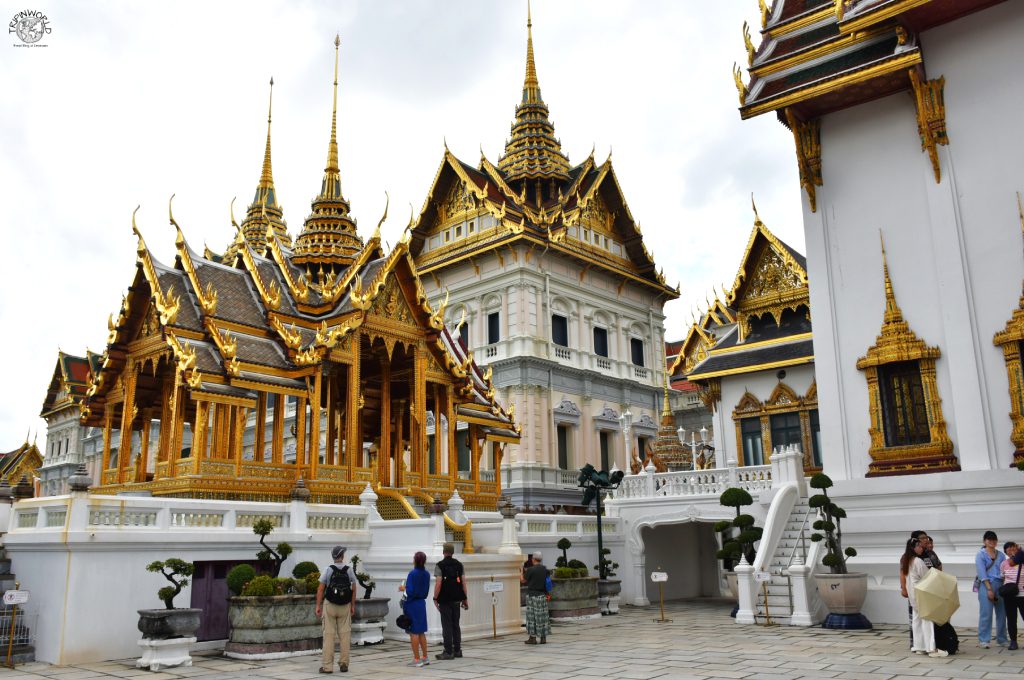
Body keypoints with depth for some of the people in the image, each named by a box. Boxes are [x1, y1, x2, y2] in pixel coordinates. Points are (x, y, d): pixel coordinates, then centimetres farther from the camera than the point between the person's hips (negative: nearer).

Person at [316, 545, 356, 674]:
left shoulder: (328, 570, -6)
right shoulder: (349, 570, -1)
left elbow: (320, 589, -7)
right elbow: (353, 590, 4)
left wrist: (318, 606, 0)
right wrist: (353, 606, 12)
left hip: (329, 605, -1)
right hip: (345, 606, 1)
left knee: (329, 635, 2)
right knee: (344, 634, 7)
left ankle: (327, 665, 3)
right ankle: (344, 664, 10)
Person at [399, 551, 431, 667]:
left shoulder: (412, 574, -16)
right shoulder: (426, 574, 4)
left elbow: (410, 592, -21)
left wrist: (404, 588, -1)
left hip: (412, 604, -7)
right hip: (422, 603, 7)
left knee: (414, 632, 2)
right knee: (421, 632, 17)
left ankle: (417, 659, 5)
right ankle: (425, 658, 20)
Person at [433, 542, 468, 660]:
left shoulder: (440, 566, -9)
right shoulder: (459, 565, 5)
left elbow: (438, 584, -15)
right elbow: (463, 583, 4)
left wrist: (435, 598, -9)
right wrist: (465, 598, 8)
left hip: (445, 600, -5)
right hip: (456, 600, 5)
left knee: (447, 626, 0)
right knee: (456, 625, 13)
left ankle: (448, 652, 0)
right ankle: (457, 651, 16)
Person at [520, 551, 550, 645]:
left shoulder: (531, 570, -14)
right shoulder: (545, 569, 3)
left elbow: (523, 581, -5)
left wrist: (521, 573, 16)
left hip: (532, 595, -5)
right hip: (542, 595, 5)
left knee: (532, 616, 3)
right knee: (543, 616, 10)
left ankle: (533, 637, 4)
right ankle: (543, 638, 13)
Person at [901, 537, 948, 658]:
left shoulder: (906, 561, 10)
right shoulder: (918, 561, -16)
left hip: (913, 594, 9)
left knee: (917, 620, 11)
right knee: (927, 619, -8)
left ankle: (919, 647, 13)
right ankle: (932, 649, -11)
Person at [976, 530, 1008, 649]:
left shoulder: (1001, 555, 15)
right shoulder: (980, 555, 2)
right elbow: (982, 573, -6)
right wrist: (989, 589, -13)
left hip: (1000, 585, 4)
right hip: (986, 585, -4)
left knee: (1002, 613, 6)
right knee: (986, 613, -7)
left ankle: (1002, 639, 19)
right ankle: (983, 640, -3)